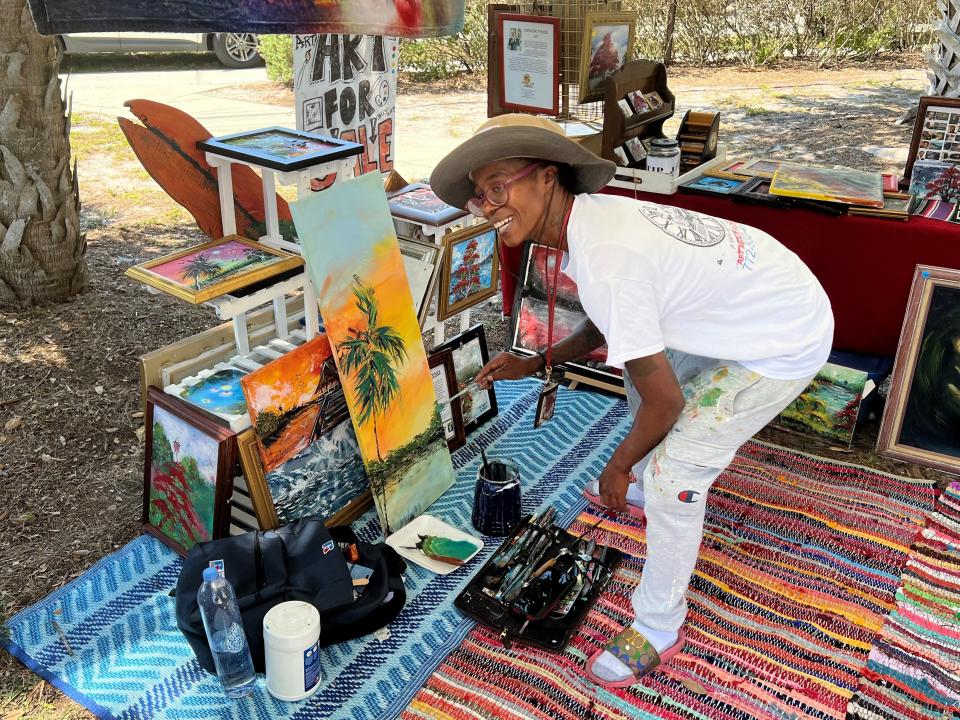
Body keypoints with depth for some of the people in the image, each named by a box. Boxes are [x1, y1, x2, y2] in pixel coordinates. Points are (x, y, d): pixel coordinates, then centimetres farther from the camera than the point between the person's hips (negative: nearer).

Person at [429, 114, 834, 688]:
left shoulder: (604, 261, -32)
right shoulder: (595, 213, -3)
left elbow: (665, 401, -25)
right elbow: (607, 327, 14)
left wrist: (617, 468, -8)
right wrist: (534, 364, 8)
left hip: (786, 342, -10)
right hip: (759, 299, 10)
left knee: (675, 472, -11)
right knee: (640, 364, 25)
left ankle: (659, 630, 11)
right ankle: (646, 490, 47)